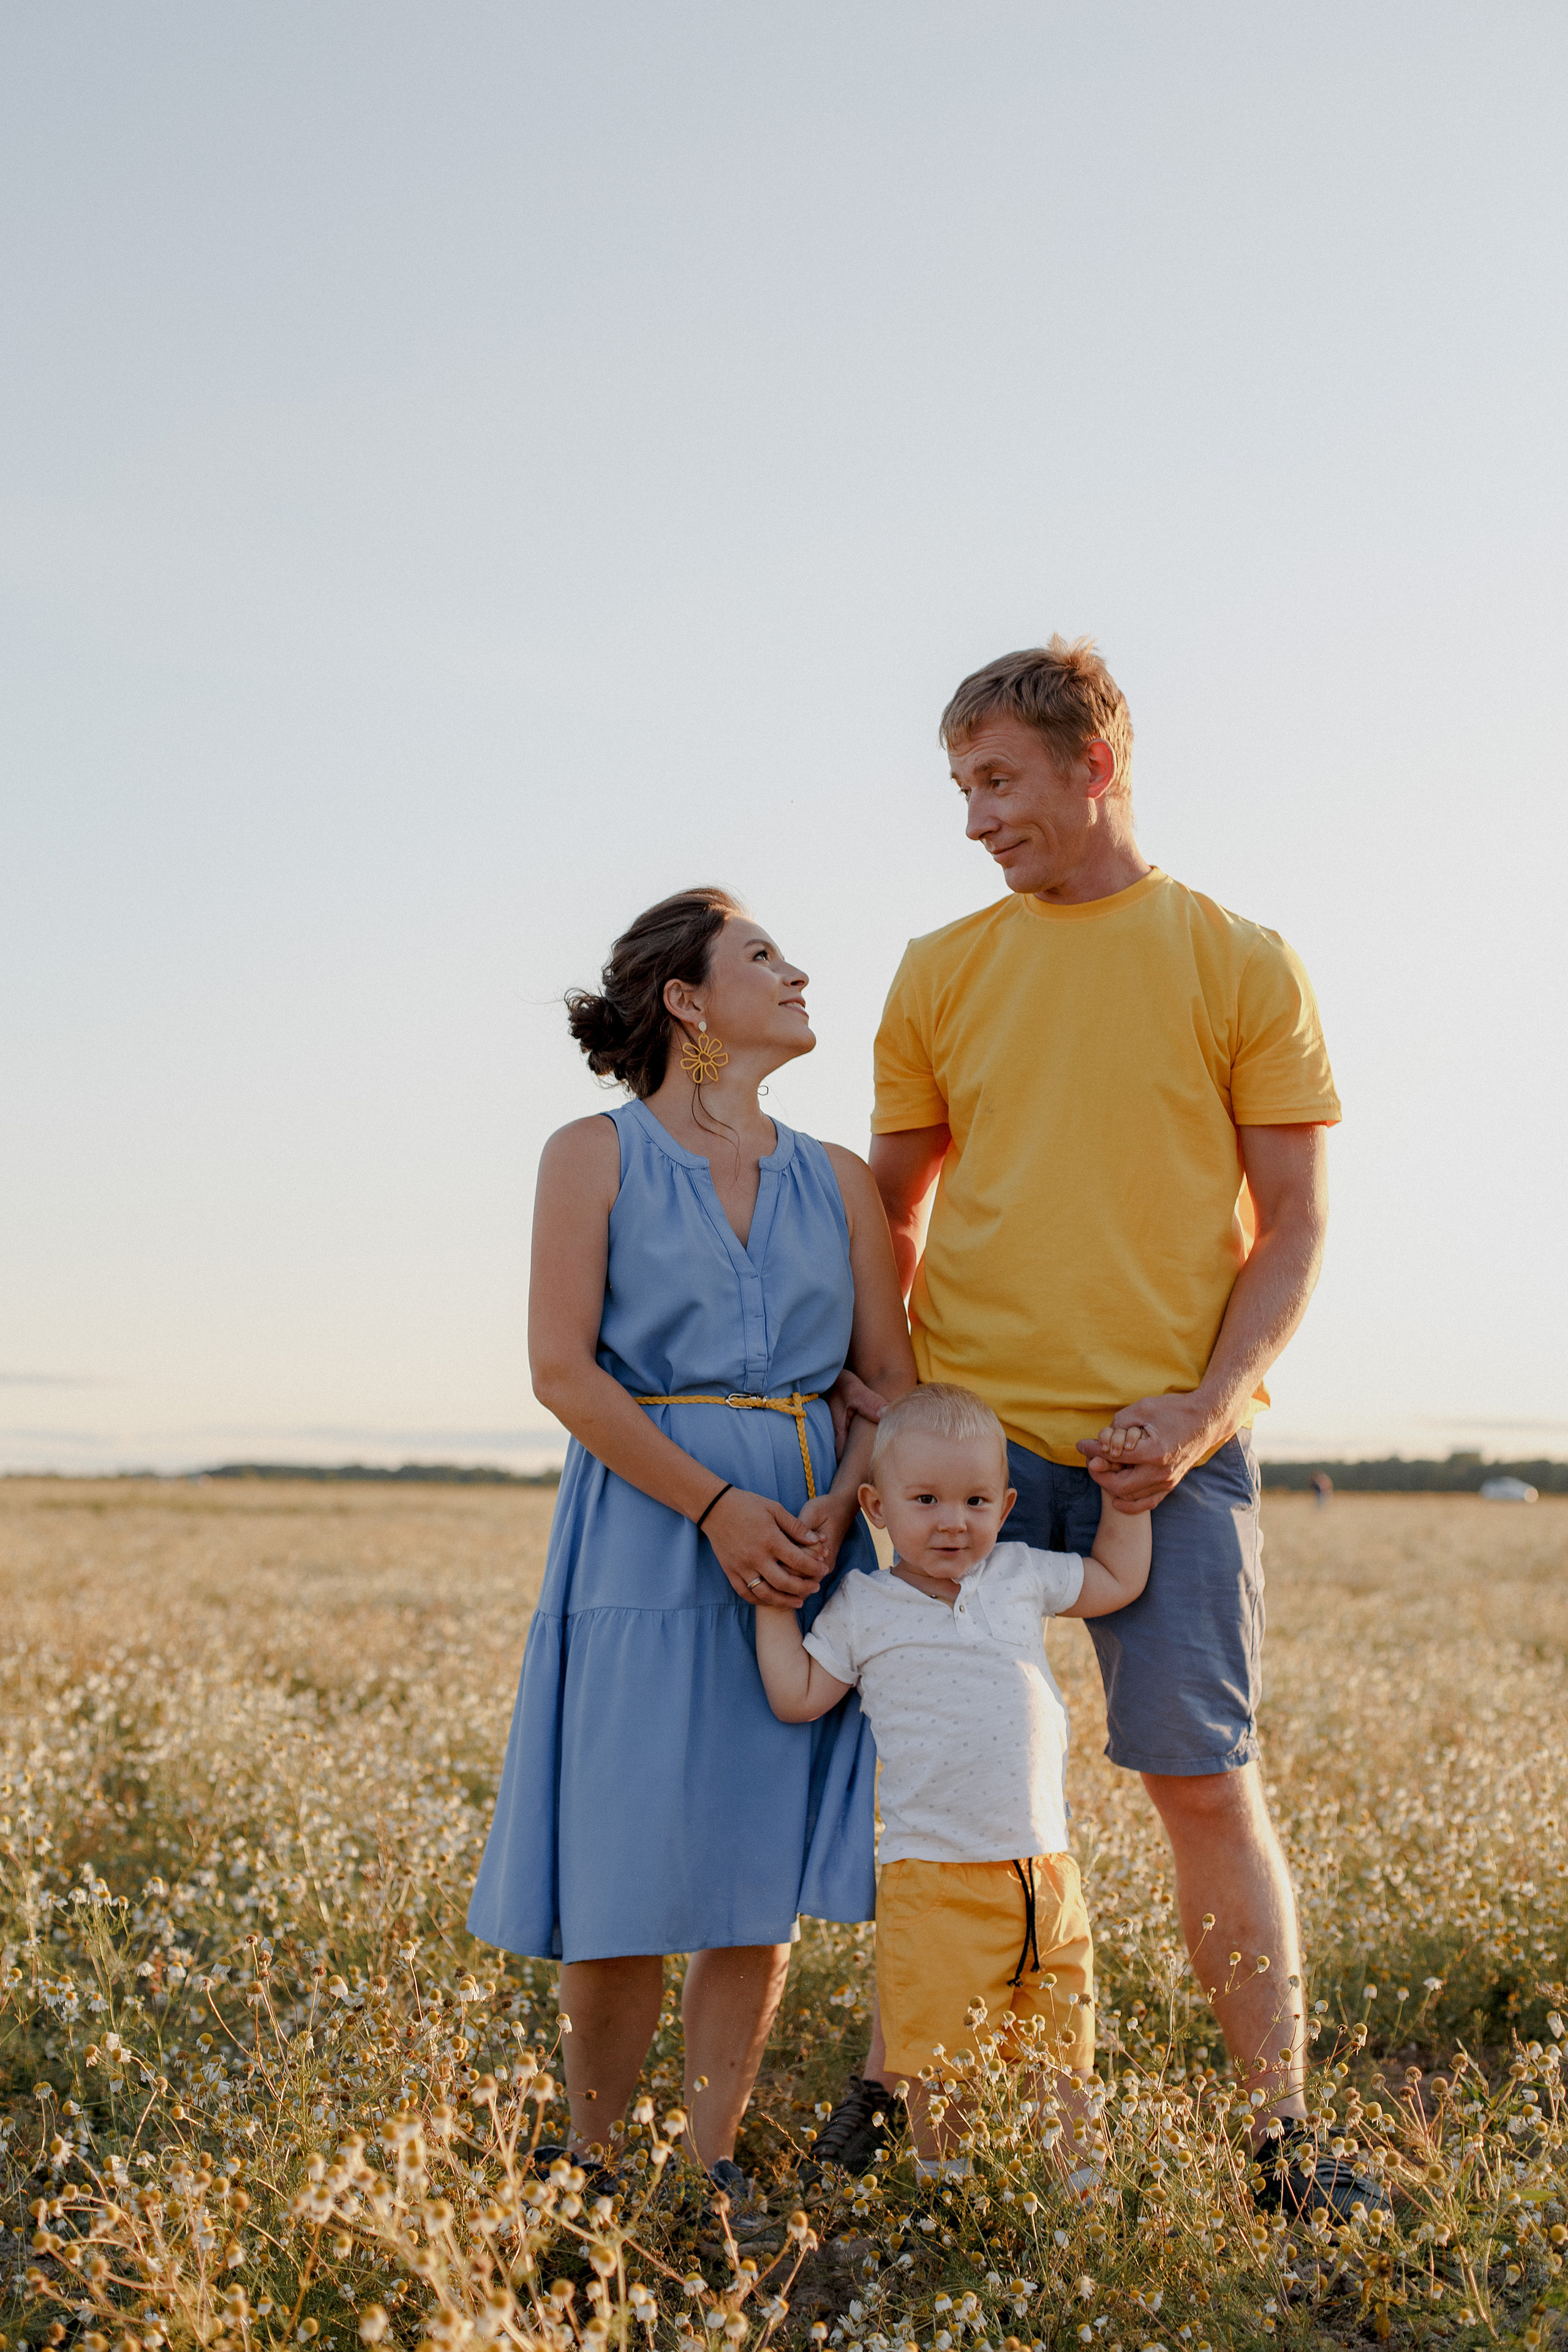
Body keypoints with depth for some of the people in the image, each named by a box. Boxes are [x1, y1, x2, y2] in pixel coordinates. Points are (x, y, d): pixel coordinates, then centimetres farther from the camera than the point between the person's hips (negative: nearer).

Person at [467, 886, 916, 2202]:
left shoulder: (839, 1183, 11)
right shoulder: (596, 1157, 1)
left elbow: (895, 1382, 7)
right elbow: (565, 1370, -8)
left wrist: (834, 1513, -12)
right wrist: (717, 1507, -17)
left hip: (807, 1548, 4)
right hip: (645, 1536, -3)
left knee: (764, 1873, 4)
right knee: (626, 1883, 0)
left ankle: (712, 2165, 16)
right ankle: (592, 2166, 18)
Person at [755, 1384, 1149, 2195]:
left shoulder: (1021, 1576, 8)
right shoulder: (863, 1610, 0)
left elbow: (1117, 1580, 21)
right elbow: (799, 1696, 1)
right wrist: (774, 1605, -3)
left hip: (1044, 1870, 3)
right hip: (934, 1880, -3)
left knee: (1061, 2051, 12)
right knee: (937, 2057, 1)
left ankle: (1082, 2184, 24)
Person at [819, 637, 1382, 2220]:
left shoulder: (1240, 965, 3)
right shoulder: (941, 974, 10)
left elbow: (1295, 1223, 2)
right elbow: (889, 1205, 16)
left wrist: (1212, 1402, -11)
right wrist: (864, 1386, 1)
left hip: (1167, 1446, -2)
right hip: (968, 1438, 2)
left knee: (1203, 1781, -2)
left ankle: (1280, 2136, 9)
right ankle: (895, 2093, 20)